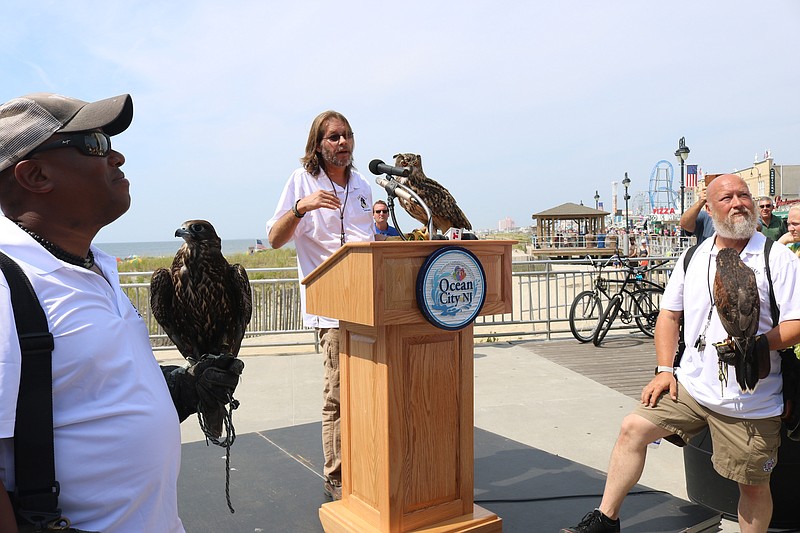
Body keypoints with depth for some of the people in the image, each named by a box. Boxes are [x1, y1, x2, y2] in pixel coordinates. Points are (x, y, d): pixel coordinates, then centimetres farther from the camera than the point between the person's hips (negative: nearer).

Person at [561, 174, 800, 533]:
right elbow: (669, 314, 12)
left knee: (754, 485, 8)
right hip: (690, 385, 3)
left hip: (750, 402, -3)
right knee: (633, 428, -6)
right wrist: (664, 369, 3)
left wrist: (758, 344, -27)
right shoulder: (693, 258, 7)